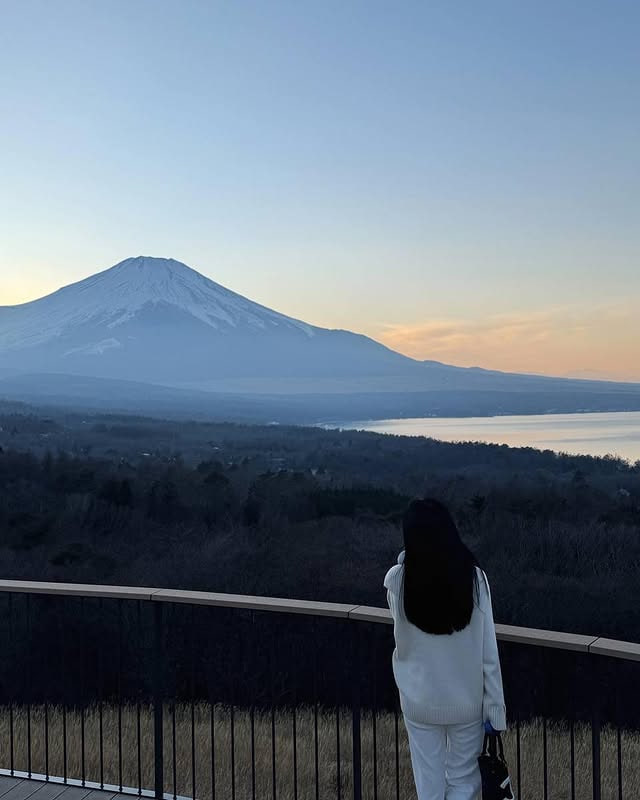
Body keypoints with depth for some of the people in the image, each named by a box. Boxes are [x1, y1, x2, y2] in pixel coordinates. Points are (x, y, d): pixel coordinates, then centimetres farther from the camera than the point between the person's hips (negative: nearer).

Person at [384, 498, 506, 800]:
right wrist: (495, 708, -2)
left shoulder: (397, 579, -15)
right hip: (467, 700, 0)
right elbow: (489, 652, -11)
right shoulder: (473, 577, -15)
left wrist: (407, 560, 9)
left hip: (419, 701, 1)